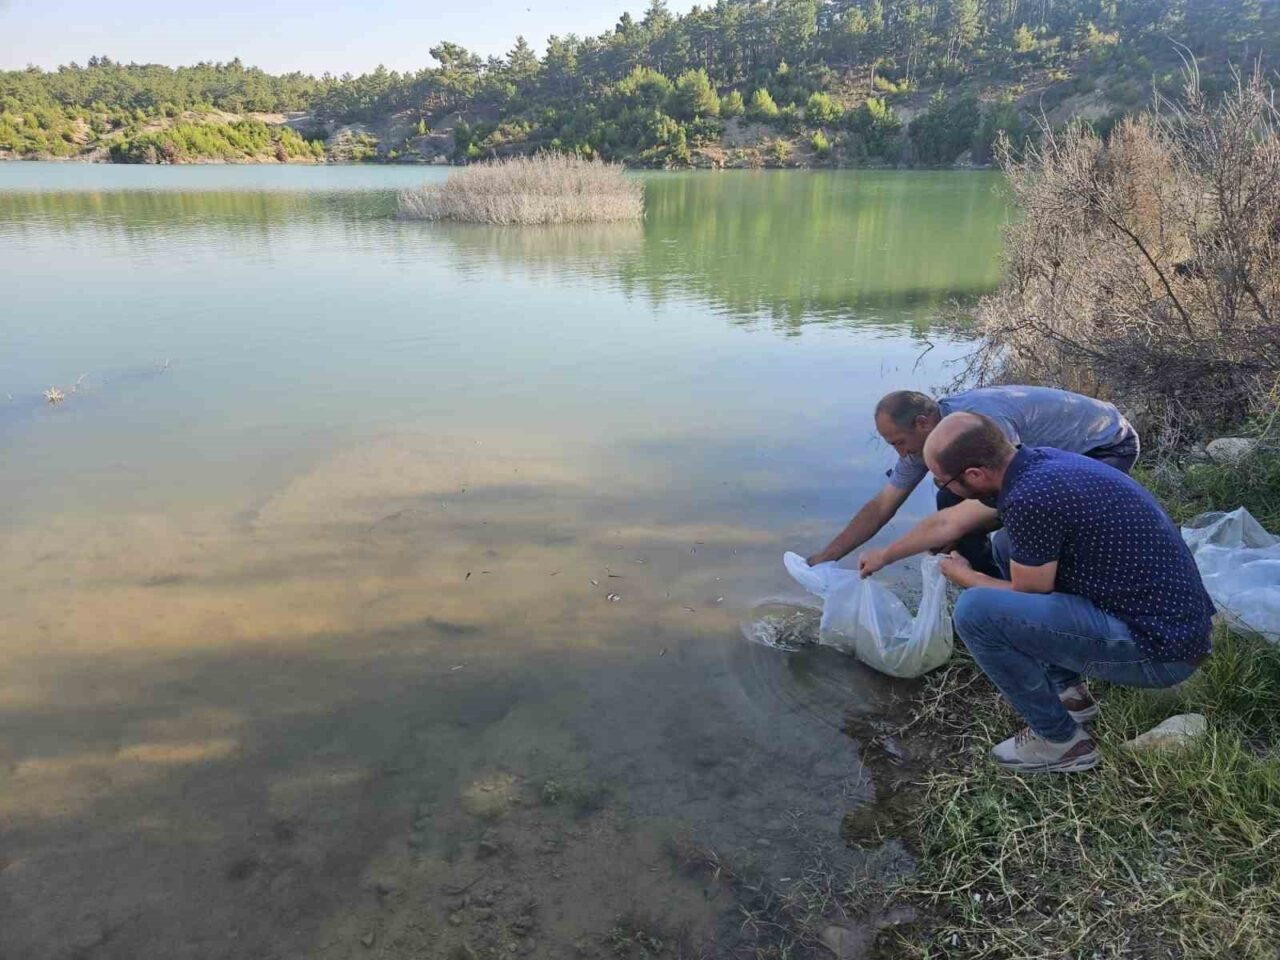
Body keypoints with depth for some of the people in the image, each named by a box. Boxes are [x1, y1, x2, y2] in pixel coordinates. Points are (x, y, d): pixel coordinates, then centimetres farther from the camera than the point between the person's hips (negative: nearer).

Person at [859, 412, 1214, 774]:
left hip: (1161, 649, -9)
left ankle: (1060, 740, 2)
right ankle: (1068, 691, 22)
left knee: (975, 611, -20)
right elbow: (947, 523, 18)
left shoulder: (1031, 497, -26)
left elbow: (1028, 597, -12)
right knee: (1008, 546, 18)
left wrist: (962, 576, 6)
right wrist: (885, 555, 31)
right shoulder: (1031, 462, 3)